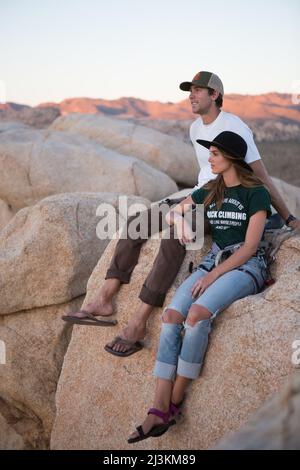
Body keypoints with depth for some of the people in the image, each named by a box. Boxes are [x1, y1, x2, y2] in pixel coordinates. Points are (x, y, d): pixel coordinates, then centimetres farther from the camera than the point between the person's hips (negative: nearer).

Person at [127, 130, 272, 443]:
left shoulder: (256, 193, -4)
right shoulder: (209, 191, 15)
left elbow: (250, 246, -11)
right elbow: (171, 214, 23)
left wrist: (212, 275, -18)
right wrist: (180, 219, -2)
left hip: (246, 267, -6)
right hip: (212, 262, 6)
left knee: (197, 314, -33)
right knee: (171, 315, -22)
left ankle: (174, 404, -20)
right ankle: (159, 412, -27)